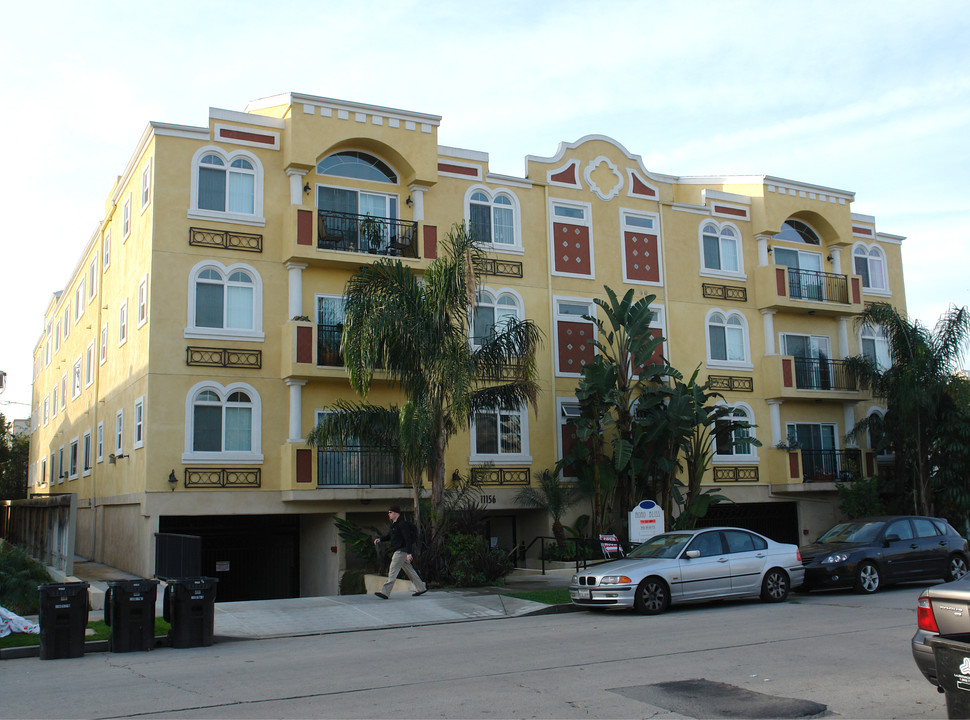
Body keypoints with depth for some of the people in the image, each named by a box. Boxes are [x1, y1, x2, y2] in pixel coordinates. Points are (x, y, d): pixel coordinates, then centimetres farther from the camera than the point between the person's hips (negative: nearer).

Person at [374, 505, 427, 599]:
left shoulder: (403, 524, -15)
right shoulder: (393, 524, 16)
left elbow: (408, 539, -20)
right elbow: (389, 536, 24)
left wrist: (409, 553, -25)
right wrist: (380, 539, 4)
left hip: (401, 551, -10)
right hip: (397, 551, 10)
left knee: (393, 571, -12)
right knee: (409, 571, 14)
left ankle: (385, 593, -14)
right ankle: (421, 588, 21)